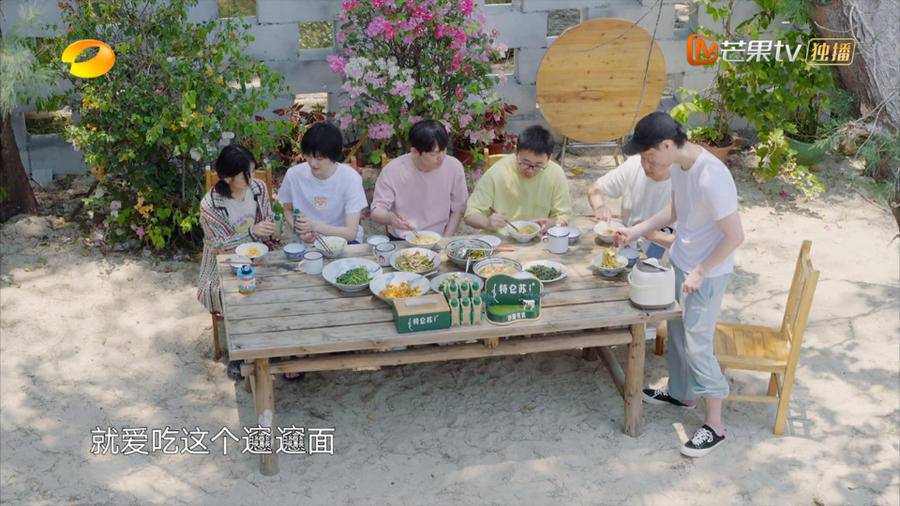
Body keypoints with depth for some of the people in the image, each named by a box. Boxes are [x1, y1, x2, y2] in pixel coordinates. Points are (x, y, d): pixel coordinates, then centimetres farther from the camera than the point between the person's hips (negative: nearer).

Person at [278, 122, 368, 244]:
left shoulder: (350, 178, -16)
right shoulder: (293, 174, -9)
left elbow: (351, 233, -18)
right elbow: (288, 210, 11)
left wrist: (315, 226, -30)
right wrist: (299, 229, -10)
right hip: (306, 243, 2)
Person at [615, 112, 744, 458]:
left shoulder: (711, 178, -31)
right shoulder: (677, 165, -4)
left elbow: (735, 235, -25)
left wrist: (700, 272, -20)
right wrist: (635, 232, 4)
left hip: (707, 273, -8)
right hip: (680, 262, 8)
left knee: (697, 344, 0)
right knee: (677, 332, 22)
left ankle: (714, 424, 14)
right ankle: (683, 393, 43)